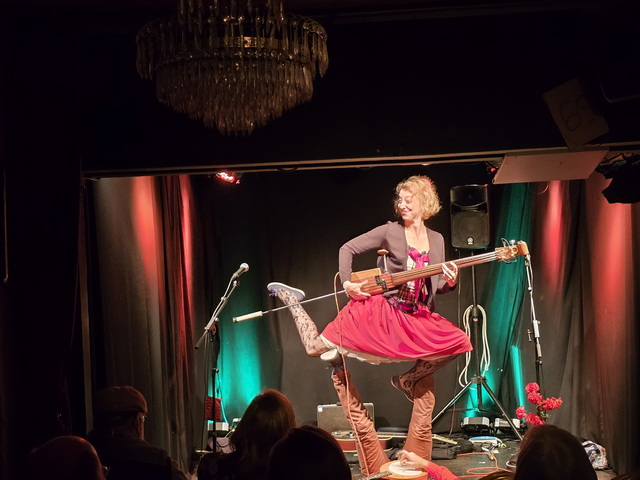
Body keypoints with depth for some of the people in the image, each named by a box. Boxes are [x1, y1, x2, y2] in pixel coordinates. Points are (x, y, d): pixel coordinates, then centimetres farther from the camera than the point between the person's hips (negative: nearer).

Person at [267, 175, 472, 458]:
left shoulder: (436, 240, 8)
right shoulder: (390, 232, -4)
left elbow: (435, 288, 12)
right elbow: (347, 249, 0)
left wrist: (450, 281, -9)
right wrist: (347, 283, -11)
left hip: (417, 318, 3)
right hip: (379, 311, -3)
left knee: (456, 344, -18)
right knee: (316, 347, -7)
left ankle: (408, 381, 3)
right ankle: (290, 299, 22)